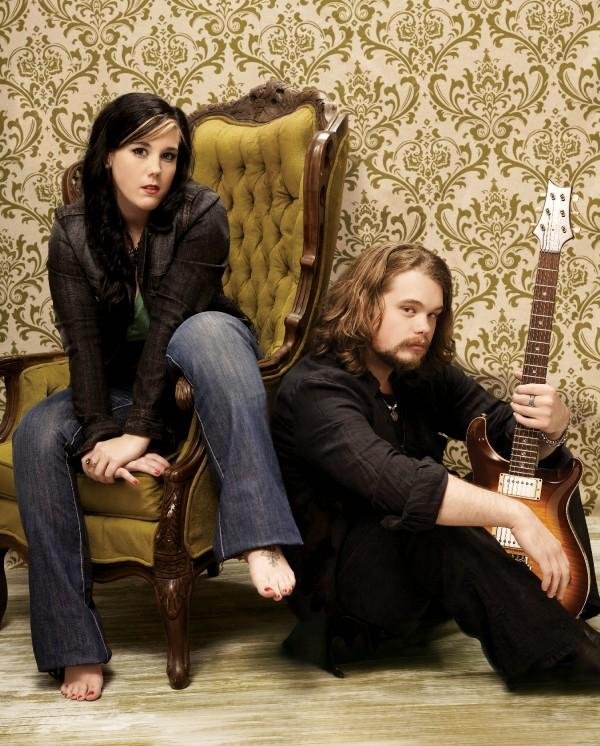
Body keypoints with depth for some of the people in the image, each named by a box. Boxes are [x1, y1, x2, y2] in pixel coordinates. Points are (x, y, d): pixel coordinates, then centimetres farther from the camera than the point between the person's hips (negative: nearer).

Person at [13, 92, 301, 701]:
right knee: (37, 435, -25)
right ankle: (74, 646, -24)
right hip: (122, 379, 3)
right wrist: (101, 435, -31)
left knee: (205, 330, -38)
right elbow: (83, 342, -17)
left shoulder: (200, 215, -17)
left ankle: (259, 537, -48)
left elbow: (169, 324, -26)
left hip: (195, 373, -3)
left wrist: (139, 431, -32)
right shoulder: (73, 231, -8)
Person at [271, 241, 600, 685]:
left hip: (419, 562, 9)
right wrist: (514, 513, -41)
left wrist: (550, 426, -22)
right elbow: (396, 483, -38)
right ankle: (564, 651, -28)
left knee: (552, 470, 4)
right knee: (425, 524, -39)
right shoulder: (317, 390, -22)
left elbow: (507, 432, 2)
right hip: (336, 577, -8)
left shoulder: (426, 374, 3)